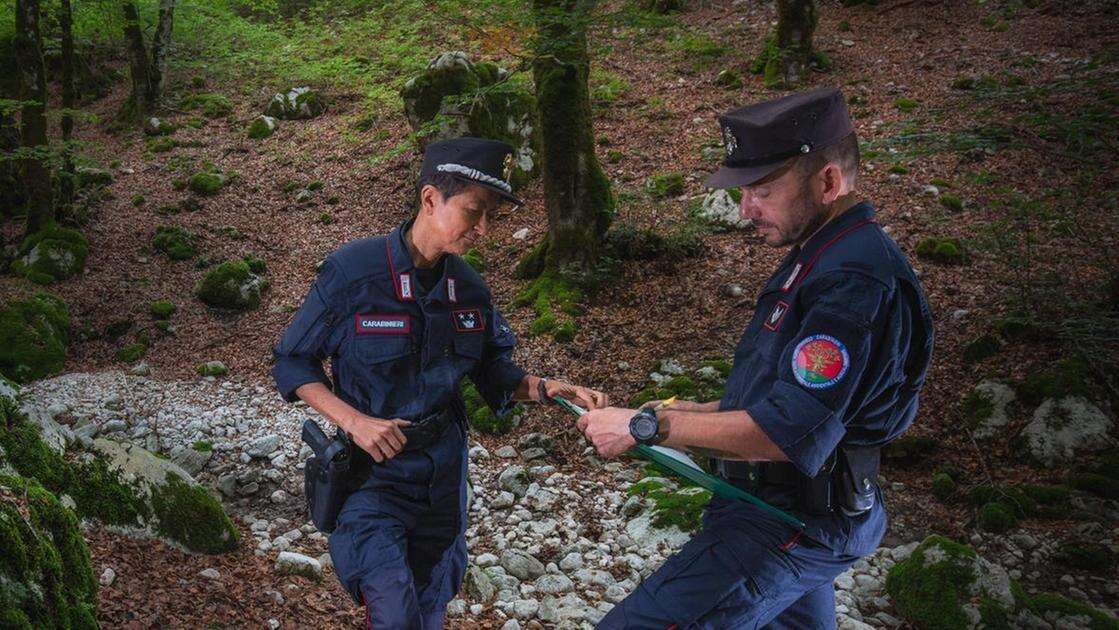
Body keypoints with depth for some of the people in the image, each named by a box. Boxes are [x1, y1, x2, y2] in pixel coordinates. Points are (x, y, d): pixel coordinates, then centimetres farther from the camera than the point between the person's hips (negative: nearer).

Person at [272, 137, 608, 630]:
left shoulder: (468, 287, -1)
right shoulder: (351, 272, -17)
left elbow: (494, 372, 8)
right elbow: (291, 363, -8)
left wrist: (547, 389, -11)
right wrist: (355, 421, -21)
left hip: (443, 468, 5)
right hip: (373, 469, -5)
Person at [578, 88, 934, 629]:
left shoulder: (859, 283, -25)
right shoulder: (822, 257, 10)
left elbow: (787, 433, -30)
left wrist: (646, 428, -23)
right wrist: (697, 413, 6)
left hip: (788, 524, -11)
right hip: (791, 512, 11)